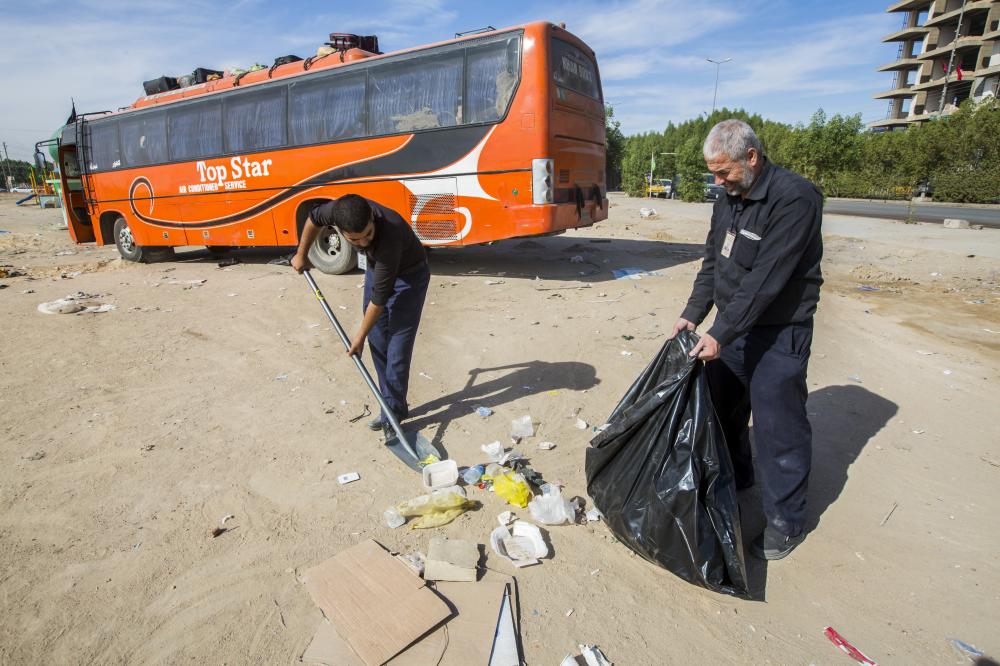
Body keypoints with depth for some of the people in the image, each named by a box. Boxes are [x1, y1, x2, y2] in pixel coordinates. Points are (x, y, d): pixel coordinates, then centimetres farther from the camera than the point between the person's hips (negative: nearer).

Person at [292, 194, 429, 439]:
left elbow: (379, 297, -31)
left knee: (397, 349, -8)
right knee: (378, 344, 8)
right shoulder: (338, 210, -26)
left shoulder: (390, 235, -41)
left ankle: (394, 413, 7)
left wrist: (360, 335, -19)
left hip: (408, 276, -6)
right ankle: (392, 406, 21)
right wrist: (301, 255, 13)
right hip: (376, 268, 6)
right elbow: (314, 219, 1)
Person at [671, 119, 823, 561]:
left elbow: (765, 280, -25)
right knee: (722, 408, 19)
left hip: (778, 334, -8)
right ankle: (734, 477, 43)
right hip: (730, 326, 8)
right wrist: (693, 314, 0)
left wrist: (720, 334, -24)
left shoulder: (795, 198, -20)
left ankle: (786, 521, 20)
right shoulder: (728, 199, 7)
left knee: (778, 428, 1)